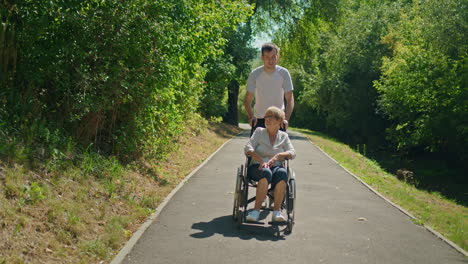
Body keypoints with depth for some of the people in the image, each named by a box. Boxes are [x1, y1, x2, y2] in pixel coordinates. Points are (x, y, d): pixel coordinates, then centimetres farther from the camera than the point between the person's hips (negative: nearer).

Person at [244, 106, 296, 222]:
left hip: (276, 166, 1)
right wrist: (261, 161, -17)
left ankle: (277, 211, -37)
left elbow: (292, 153, 4)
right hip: (257, 167, -1)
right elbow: (248, 149, -1)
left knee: (282, 173, -36)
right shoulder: (259, 131, 12)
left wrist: (278, 156, -17)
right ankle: (256, 210, -38)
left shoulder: (283, 136, 16)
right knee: (266, 173, -38)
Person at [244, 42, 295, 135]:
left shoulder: (284, 73, -7)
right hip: (259, 119, 0)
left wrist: (286, 119, -19)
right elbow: (247, 100, -4)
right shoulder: (255, 74, -8)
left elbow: (290, 99, -5)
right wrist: (251, 117, -21)